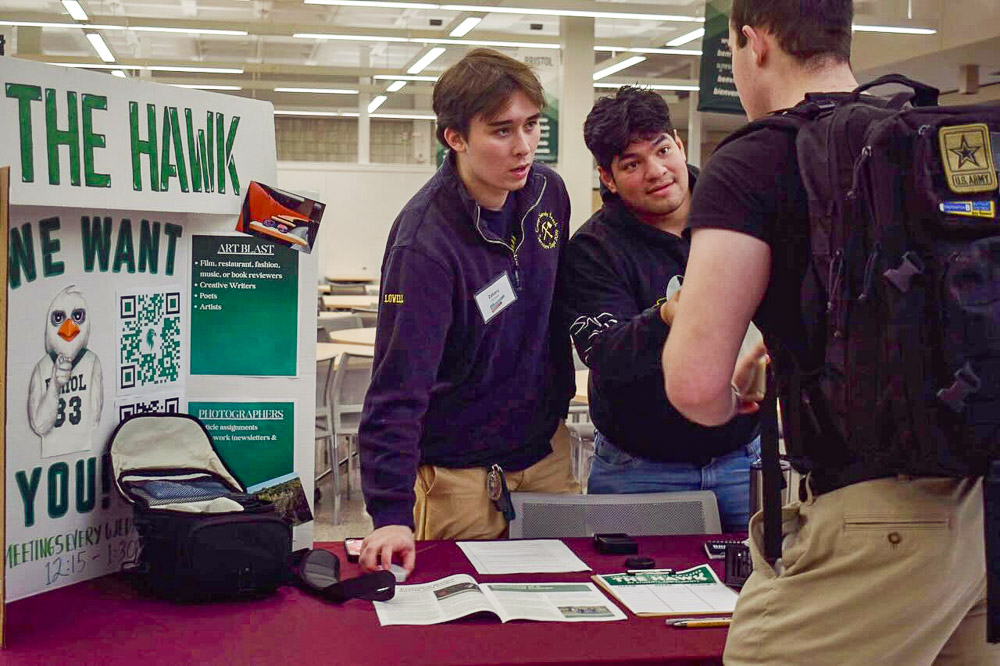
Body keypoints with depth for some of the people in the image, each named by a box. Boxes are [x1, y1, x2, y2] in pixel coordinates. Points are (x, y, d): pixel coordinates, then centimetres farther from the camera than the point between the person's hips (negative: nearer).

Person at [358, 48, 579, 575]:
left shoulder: (547, 191, -4)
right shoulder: (425, 242, -26)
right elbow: (398, 387, -29)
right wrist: (391, 513, -36)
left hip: (547, 452, 6)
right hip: (459, 473, -6)